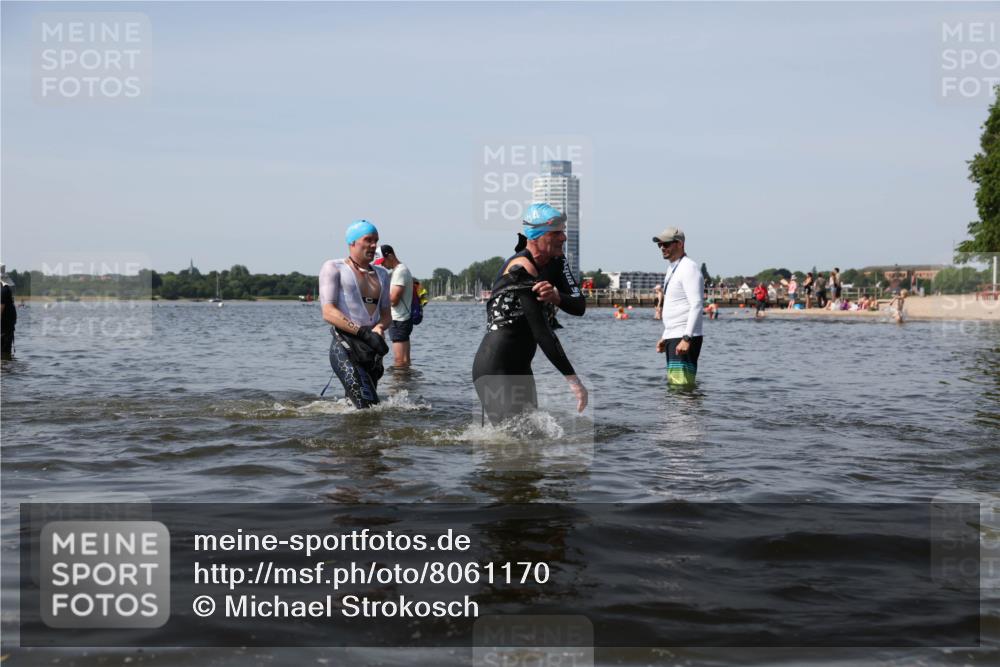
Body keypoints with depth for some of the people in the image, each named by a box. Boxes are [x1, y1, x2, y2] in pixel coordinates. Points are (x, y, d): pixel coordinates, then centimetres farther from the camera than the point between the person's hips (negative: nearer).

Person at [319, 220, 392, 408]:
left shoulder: (381, 274, 21)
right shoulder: (333, 268, 1)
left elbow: (386, 314, 17)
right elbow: (328, 313, -10)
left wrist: (379, 328, -9)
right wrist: (363, 332, -22)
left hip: (372, 350, 7)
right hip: (345, 348, -7)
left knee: (352, 406, 8)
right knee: (368, 408, -20)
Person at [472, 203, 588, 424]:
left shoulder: (555, 263, 7)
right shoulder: (521, 269, -20)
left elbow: (579, 306, -5)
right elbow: (541, 331, -25)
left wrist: (556, 297, -28)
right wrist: (572, 380, -27)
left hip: (520, 367, 9)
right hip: (495, 369, -9)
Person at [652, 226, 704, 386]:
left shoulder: (688, 268, -11)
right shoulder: (672, 268, 20)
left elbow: (697, 305, -20)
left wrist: (686, 338, -26)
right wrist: (665, 337, 22)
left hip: (684, 338, -10)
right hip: (673, 337, 10)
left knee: (682, 384, -14)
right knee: (672, 384, 10)